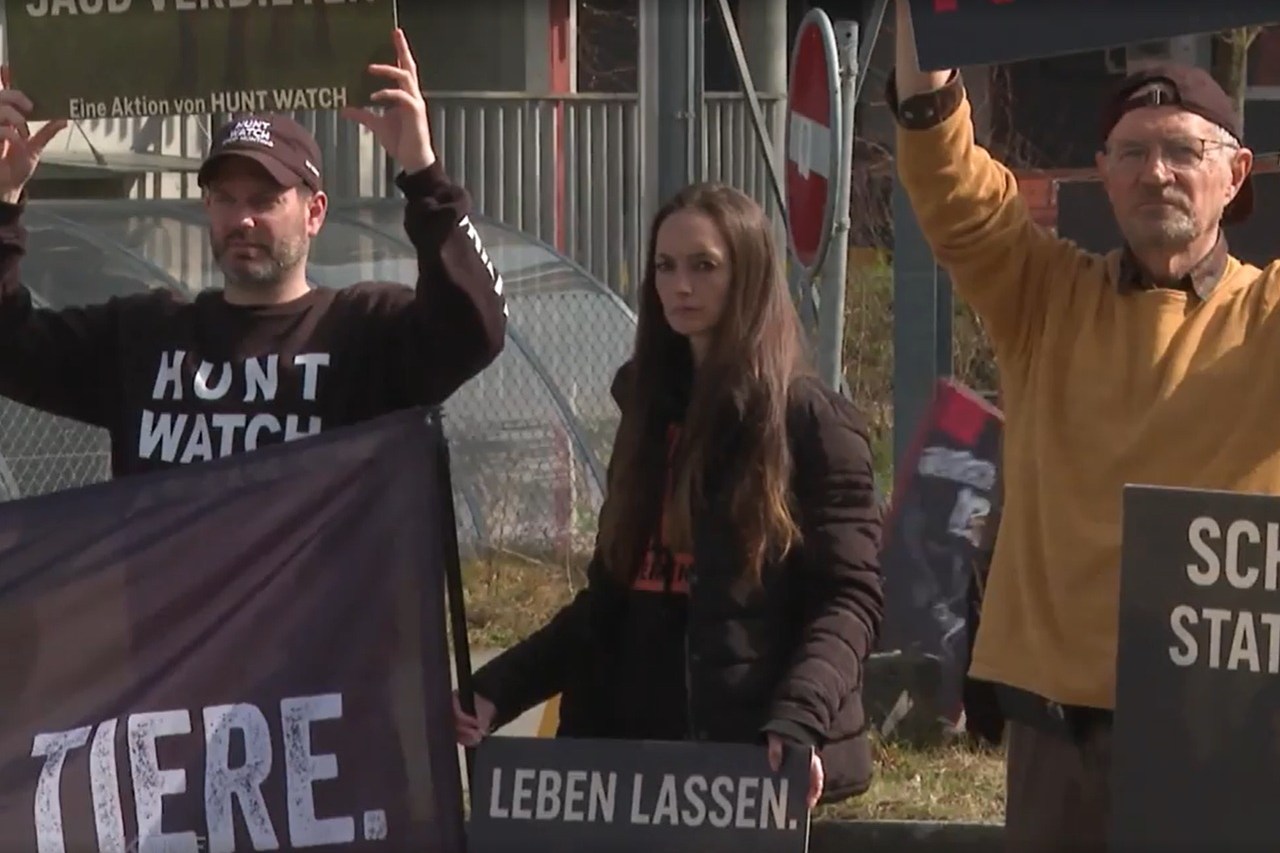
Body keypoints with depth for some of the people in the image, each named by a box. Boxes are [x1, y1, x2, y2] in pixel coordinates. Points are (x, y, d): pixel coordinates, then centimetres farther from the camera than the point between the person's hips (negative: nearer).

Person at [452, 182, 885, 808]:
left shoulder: (812, 422, -4)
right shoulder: (651, 409, 14)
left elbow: (848, 598, -10)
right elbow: (613, 596, 15)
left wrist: (796, 725, -26)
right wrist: (496, 690, 5)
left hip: (751, 759, -5)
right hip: (637, 746, 6)